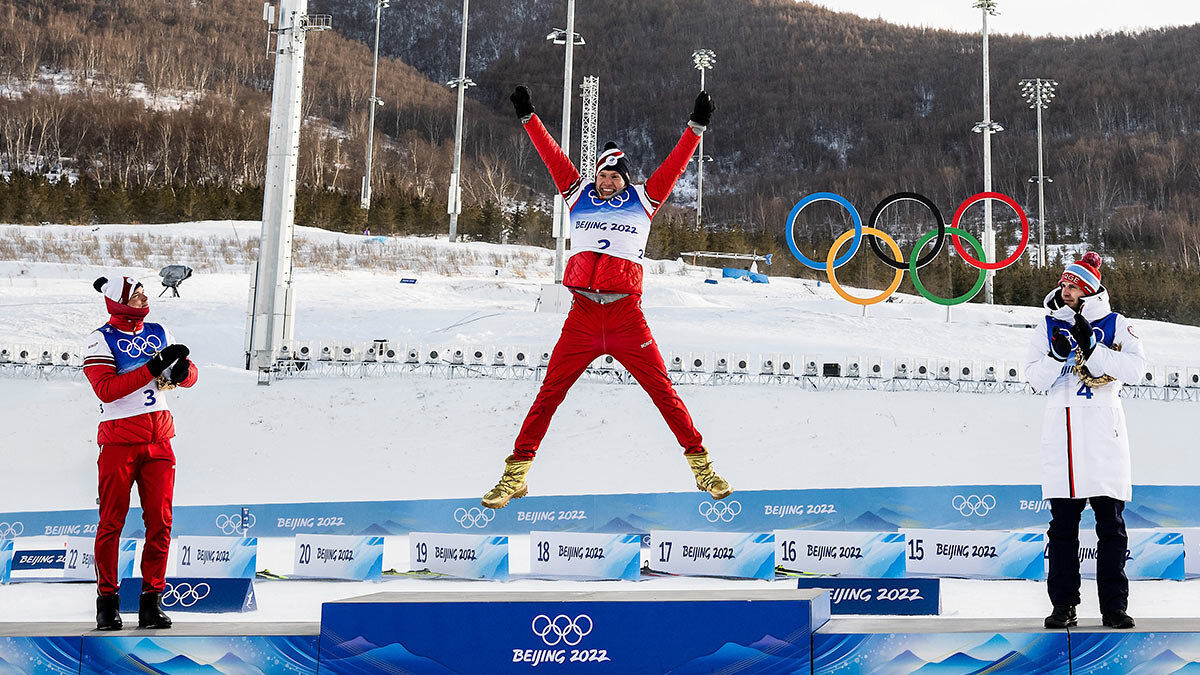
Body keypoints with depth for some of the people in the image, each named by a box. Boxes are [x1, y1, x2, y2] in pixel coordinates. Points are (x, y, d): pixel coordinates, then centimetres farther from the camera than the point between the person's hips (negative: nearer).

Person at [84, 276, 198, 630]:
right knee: (112, 522, 1)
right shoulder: (101, 339, -5)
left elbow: (190, 376, 11)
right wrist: (152, 368, -24)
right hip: (119, 441, -4)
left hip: (158, 440, 4)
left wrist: (181, 369, -13)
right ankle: (107, 600, 13)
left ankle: (152, 599, 8)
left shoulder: (159, 333, 11)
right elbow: (106, 389, -18)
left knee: (160, 522, 0)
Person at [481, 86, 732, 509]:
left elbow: (675, 164, 10)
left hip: (626, 317, -1)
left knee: (663, 393, -1)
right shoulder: (579, 195, 15)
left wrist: (697, 126, 7)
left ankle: (700, 463, 10)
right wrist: (529, 118, 18)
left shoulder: (643, 200, 11)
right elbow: (552, 156, 17)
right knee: (548, 395, 0)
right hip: (582, 315, 1)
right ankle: (515, 475, 7)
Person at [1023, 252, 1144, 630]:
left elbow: (1134, 368, -7)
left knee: (1110, 522, 1)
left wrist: (1091, 348, -15)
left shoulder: (1114, 324, 5)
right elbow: (1035, 379, 6)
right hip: (1061, 430, 2)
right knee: (1063, 521, 3)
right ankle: (1063, 606, 9)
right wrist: (1057, 355, -11)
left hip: (1104, 431, -2)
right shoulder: (1049, 326, 12)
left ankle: (1114, 606, 7)